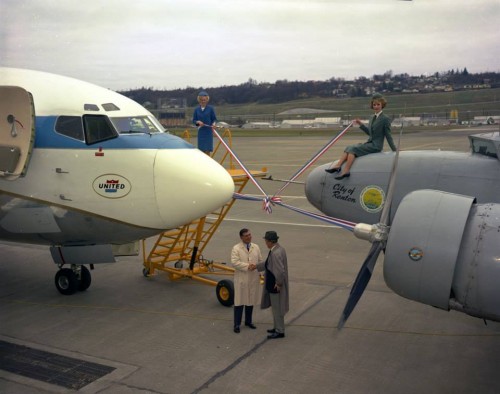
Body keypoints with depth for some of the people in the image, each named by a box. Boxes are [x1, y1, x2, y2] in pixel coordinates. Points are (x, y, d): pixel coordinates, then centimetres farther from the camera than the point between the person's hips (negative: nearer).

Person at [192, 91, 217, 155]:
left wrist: (214, 123, -19)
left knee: (207, 150, -3)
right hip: (201, 131, 2)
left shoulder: (210, 108, -2)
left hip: (208, 131, -2)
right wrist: (198, 122, -13)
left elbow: (214, 119, 2)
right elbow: (194, 120, 8)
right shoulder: (197, 109, 4)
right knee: (201, 150, 5)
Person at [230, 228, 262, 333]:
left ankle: (248, 321, 29)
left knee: (251, 300, 13)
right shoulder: (236, 248, -6)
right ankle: (237, 324, 7)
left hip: (254, 279, 4)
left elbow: (260, 260, 9)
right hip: (241, 279, -4)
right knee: (239, 301, 0)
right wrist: (247, 266, -23)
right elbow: (234, 262, -17)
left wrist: (256, 266, -13)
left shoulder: (256, 247, 8)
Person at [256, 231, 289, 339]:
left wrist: (278, 283, -19)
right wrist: (256, 266, 16)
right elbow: (268, 263, 15)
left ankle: (280, 331, 14)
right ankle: (278, 327, 34)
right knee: (276, 307, 21)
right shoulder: (279, 248, 4)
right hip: (273, 284, 10)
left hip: (275, 285, -10)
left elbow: (280, 270, -31)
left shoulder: (276, 253, -28)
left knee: (277, 308, 3)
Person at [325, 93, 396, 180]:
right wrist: (361, 124, 17)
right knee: (349, 147, -6)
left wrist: (394, 150, -9)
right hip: (369, 143, 8)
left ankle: (346, 171, -28)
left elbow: (388, 135, -7)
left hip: (376, 145, -8)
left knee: (353, 149, -21)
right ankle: (338, 166, -20)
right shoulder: (373, 118, 16)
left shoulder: (385, 119, -9)